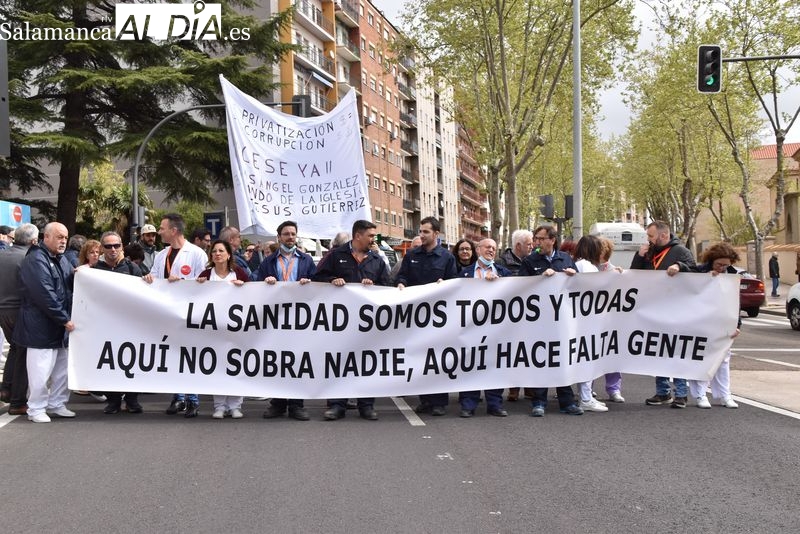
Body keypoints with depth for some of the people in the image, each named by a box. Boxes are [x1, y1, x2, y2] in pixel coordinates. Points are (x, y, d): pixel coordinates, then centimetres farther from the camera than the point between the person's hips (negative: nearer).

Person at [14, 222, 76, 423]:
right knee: (41, 370, -6)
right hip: (40, 326, -9)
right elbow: (45, 295, -22)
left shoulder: (61, 259, 14)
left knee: (63, 368, 13)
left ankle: (57, 404, 25)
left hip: (60, 325, 9)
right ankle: (36, 409, 6)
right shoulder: (36, 260, -15)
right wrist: (64, 319, -19)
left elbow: (70, 285, 22)